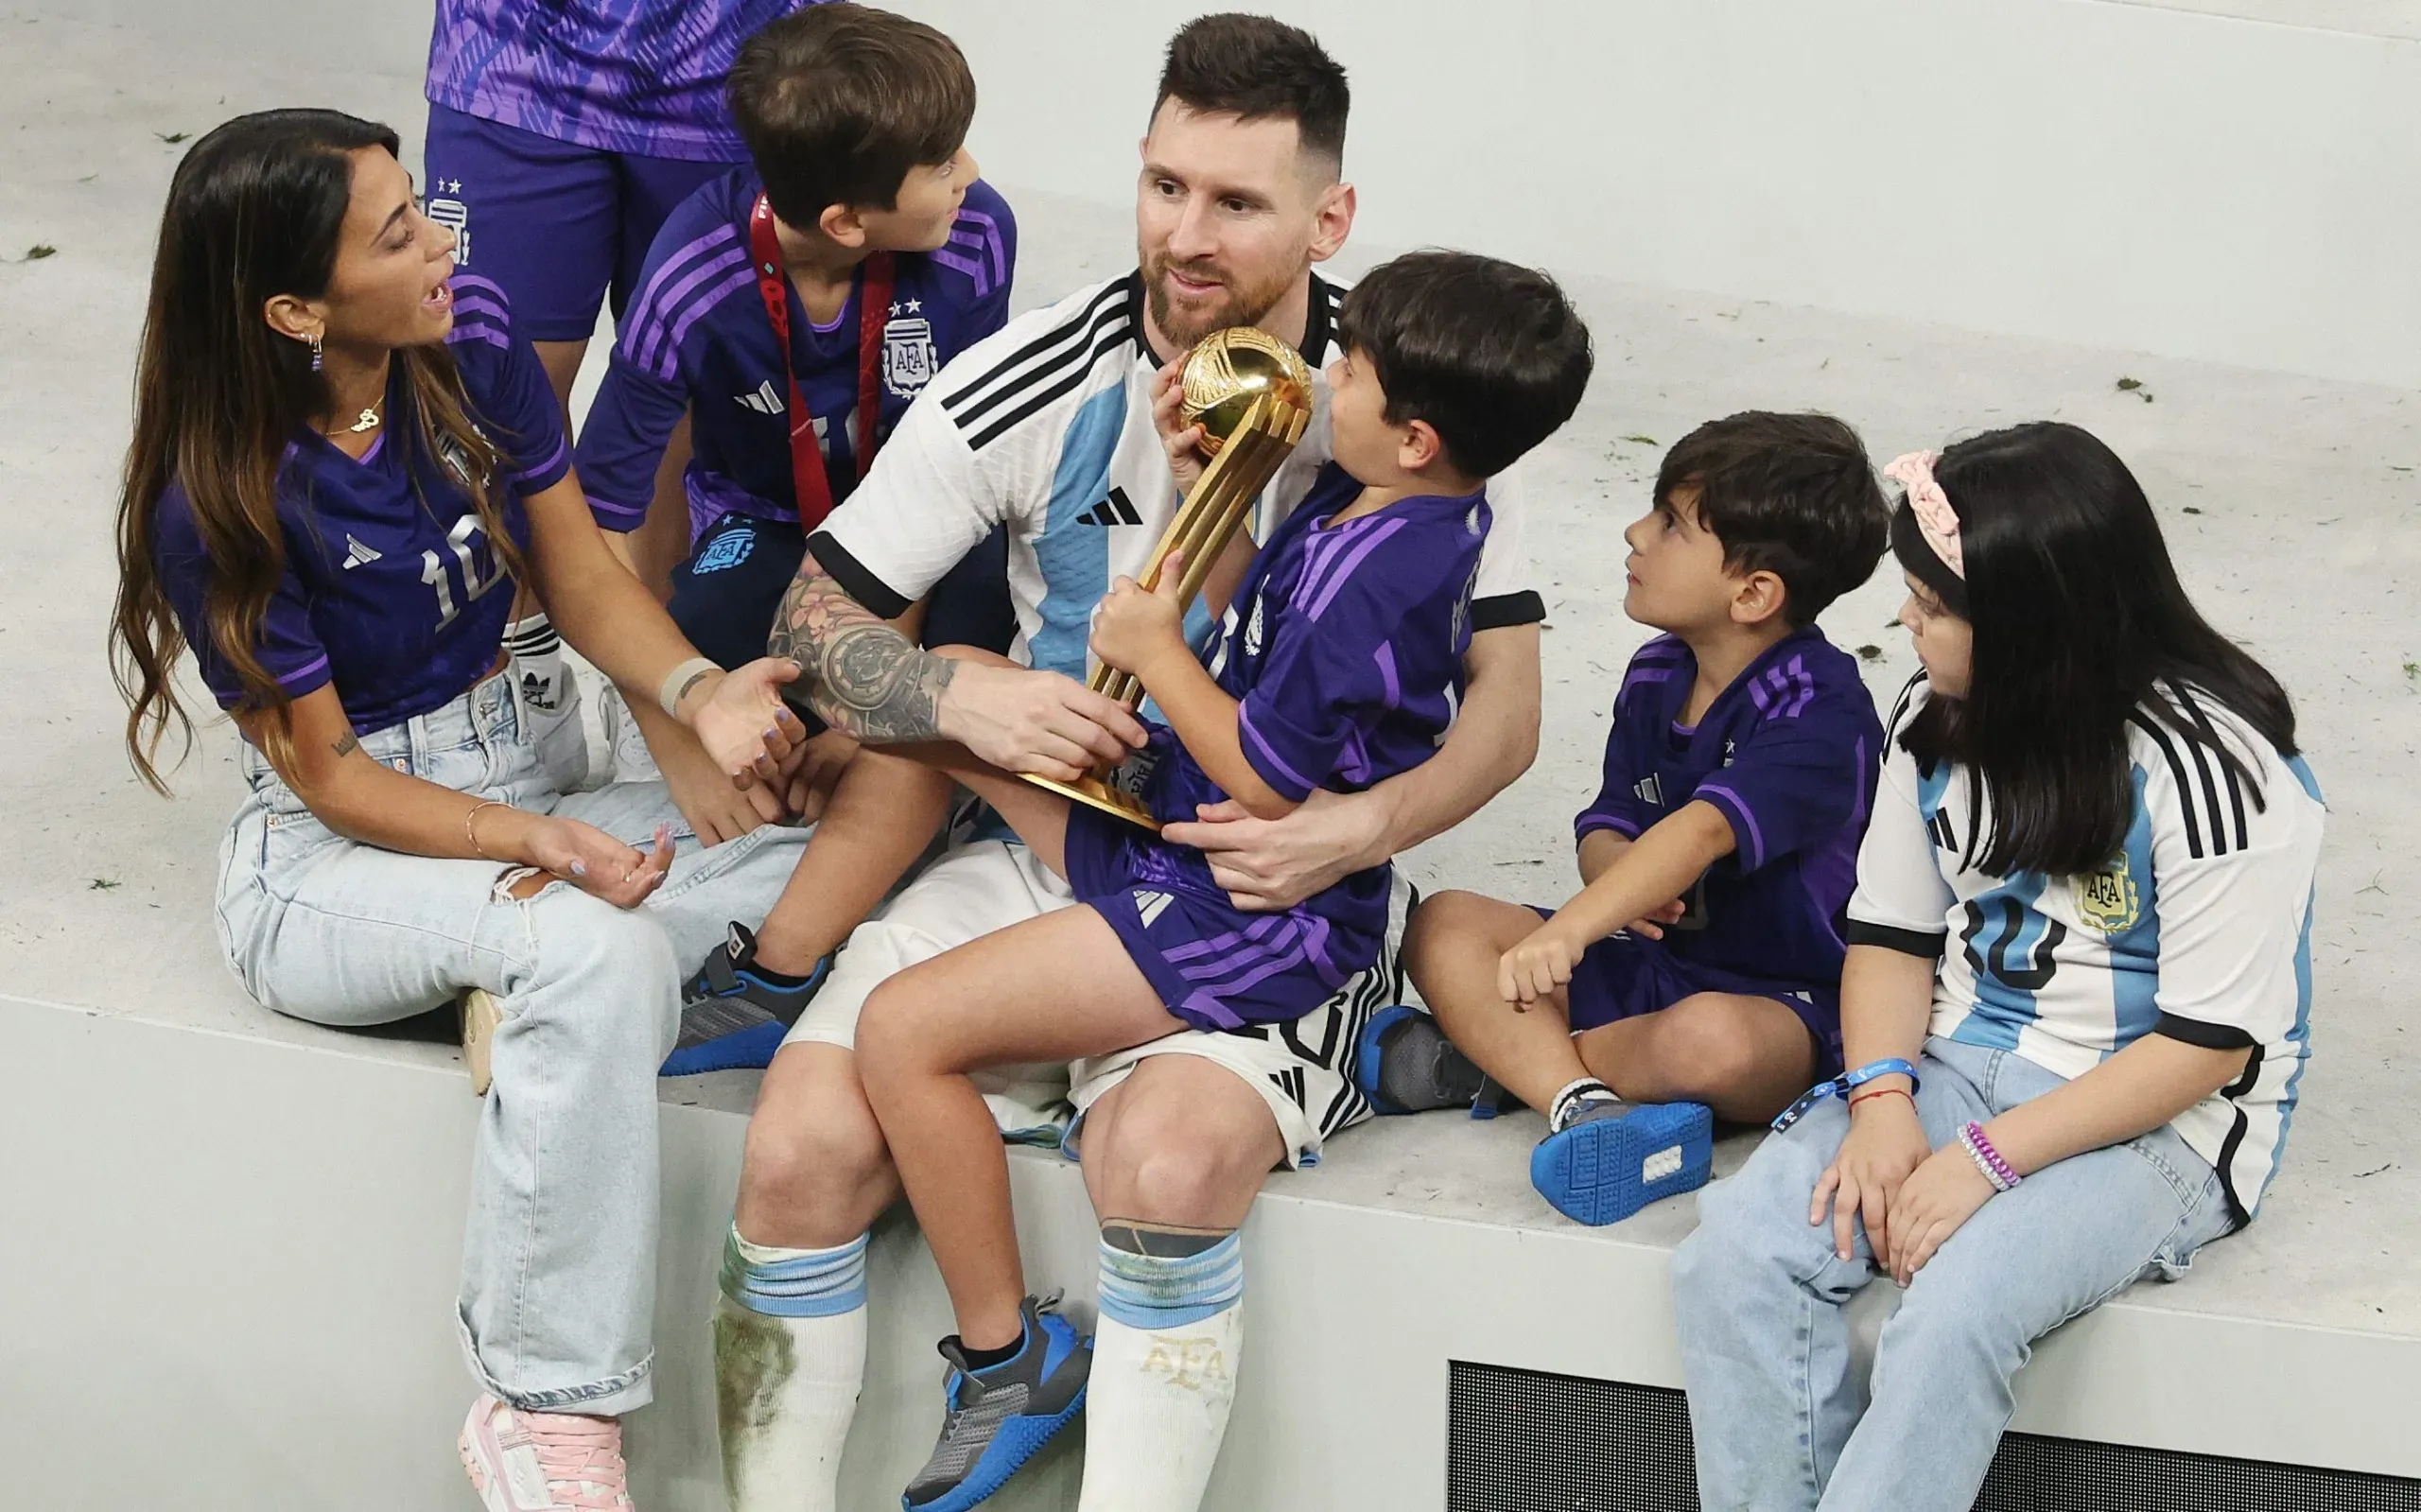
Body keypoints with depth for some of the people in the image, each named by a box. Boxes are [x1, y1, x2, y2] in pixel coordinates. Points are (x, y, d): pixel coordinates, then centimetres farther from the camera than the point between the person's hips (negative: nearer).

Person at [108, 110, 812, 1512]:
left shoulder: (473, 335, -8)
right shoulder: (220, 508, -21)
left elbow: (579, 567, 1)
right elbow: (326, 774, -16)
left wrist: (700, 691, -20)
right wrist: (535, 846, -32)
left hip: (515, 787, 6)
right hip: (331, 864, -6)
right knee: (598, 949, -37)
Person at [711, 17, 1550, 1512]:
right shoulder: (1036, 385, -2)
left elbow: (1505, 701, -1)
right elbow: (817, 617, 3)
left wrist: (1361, 827, -20)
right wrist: (962, 696, -18)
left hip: (1277, 892, -2)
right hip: (1038, 845, 2)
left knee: (1170, 1162, -33)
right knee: (800, 1150, -19)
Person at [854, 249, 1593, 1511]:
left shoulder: (1371, 577, -29)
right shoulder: (1368, 504, 1)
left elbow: (1266, 781, -25)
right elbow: (1257, 627, 16)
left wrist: (1156, 651, -12)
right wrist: (1203, 485, 3)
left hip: (1251, 919, -11)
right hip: (1181, 836, 11)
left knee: (904, 1033, -17)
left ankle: (1005, 1359, -4)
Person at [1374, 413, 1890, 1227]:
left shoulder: (1822, 710, -21)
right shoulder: (1656, 677, 7)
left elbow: (1704, 830, -35)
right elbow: (1608, 824, 8)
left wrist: (1571, 928, -48)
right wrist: (1618, 874, -20)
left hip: (1784, 1001, -8)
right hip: (1651, 959, 8)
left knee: (1712, 1040, -42)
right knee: (1444, 926, -9)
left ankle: (1494, 1055, -20)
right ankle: (1579, 1099, -32)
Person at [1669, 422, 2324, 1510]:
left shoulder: (2217, 769, -18)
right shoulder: (1938, 724, 4)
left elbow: (2205, 1046, -17)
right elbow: (1894, 934, 9)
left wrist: (1989, 1157, -22)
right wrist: (1880, 1100, -11)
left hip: (2163, 1123, -6)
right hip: (1955, 1068, 6)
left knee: (1954, 1316, -34)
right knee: (1737, 1254, -19)